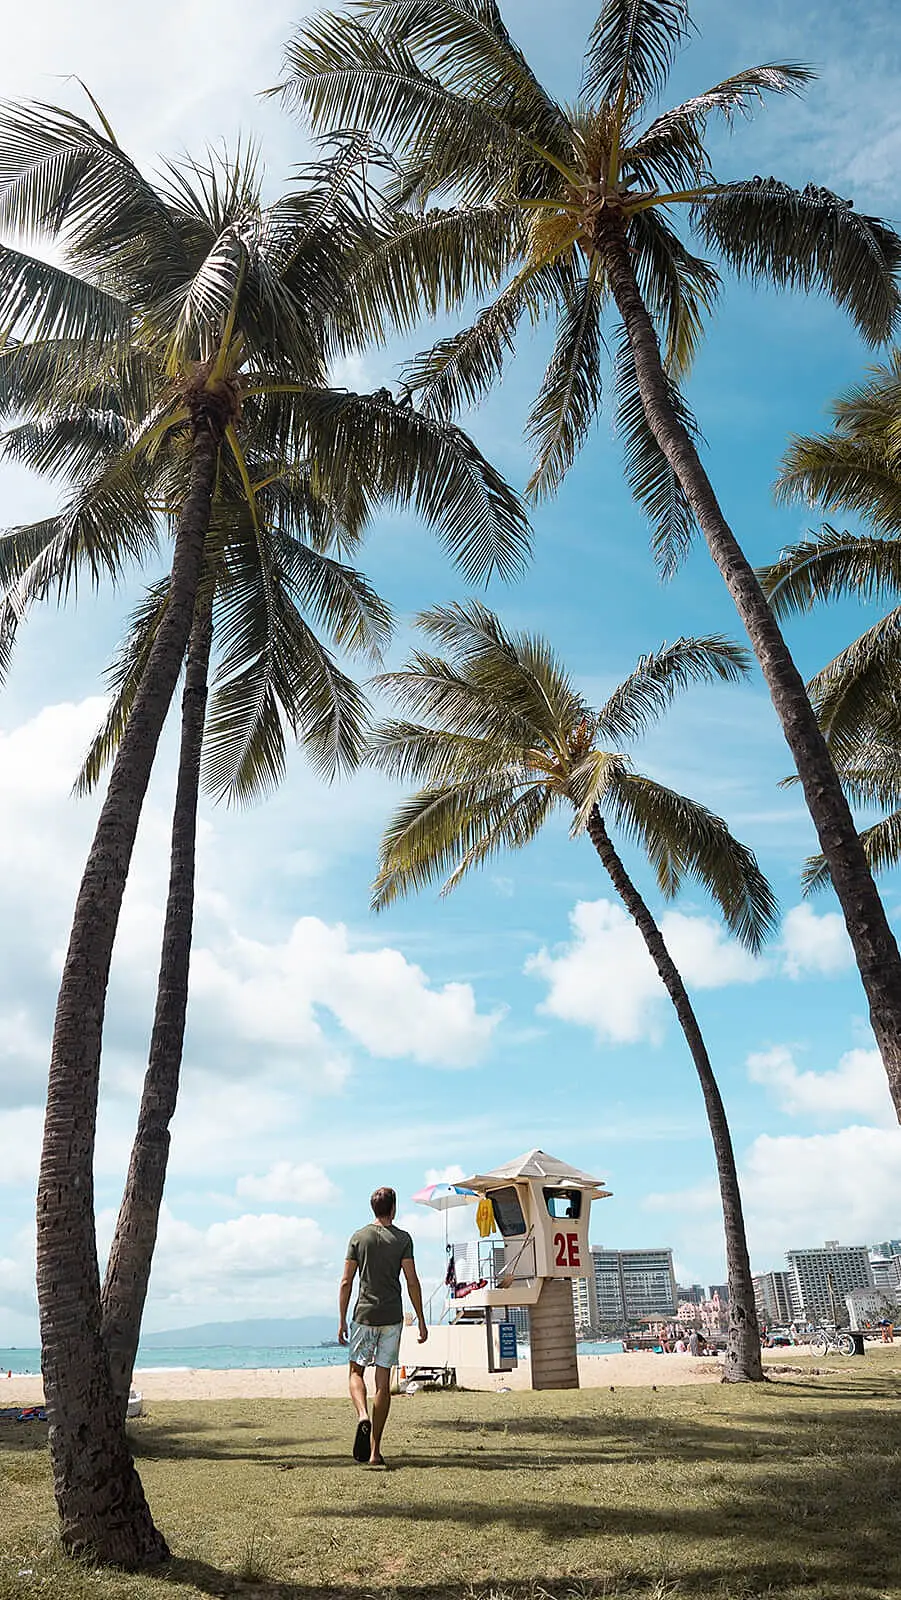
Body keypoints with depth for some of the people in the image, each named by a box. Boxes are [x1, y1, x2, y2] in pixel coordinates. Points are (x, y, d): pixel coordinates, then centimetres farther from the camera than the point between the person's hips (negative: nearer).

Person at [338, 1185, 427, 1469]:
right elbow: (412, 1282, -4)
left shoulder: (358, 1237, 3)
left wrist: (342, 1321, 7)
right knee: (383, 1381, 5)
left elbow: (346, 1282, 1)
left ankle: (363, 1416, -14)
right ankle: (374, 1451, 7)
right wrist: (421, 1321, 2)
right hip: (392, 1317, 0)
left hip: (363, 1315, 0)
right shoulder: (402, 1238, 0)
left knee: (356, 1371, 14)